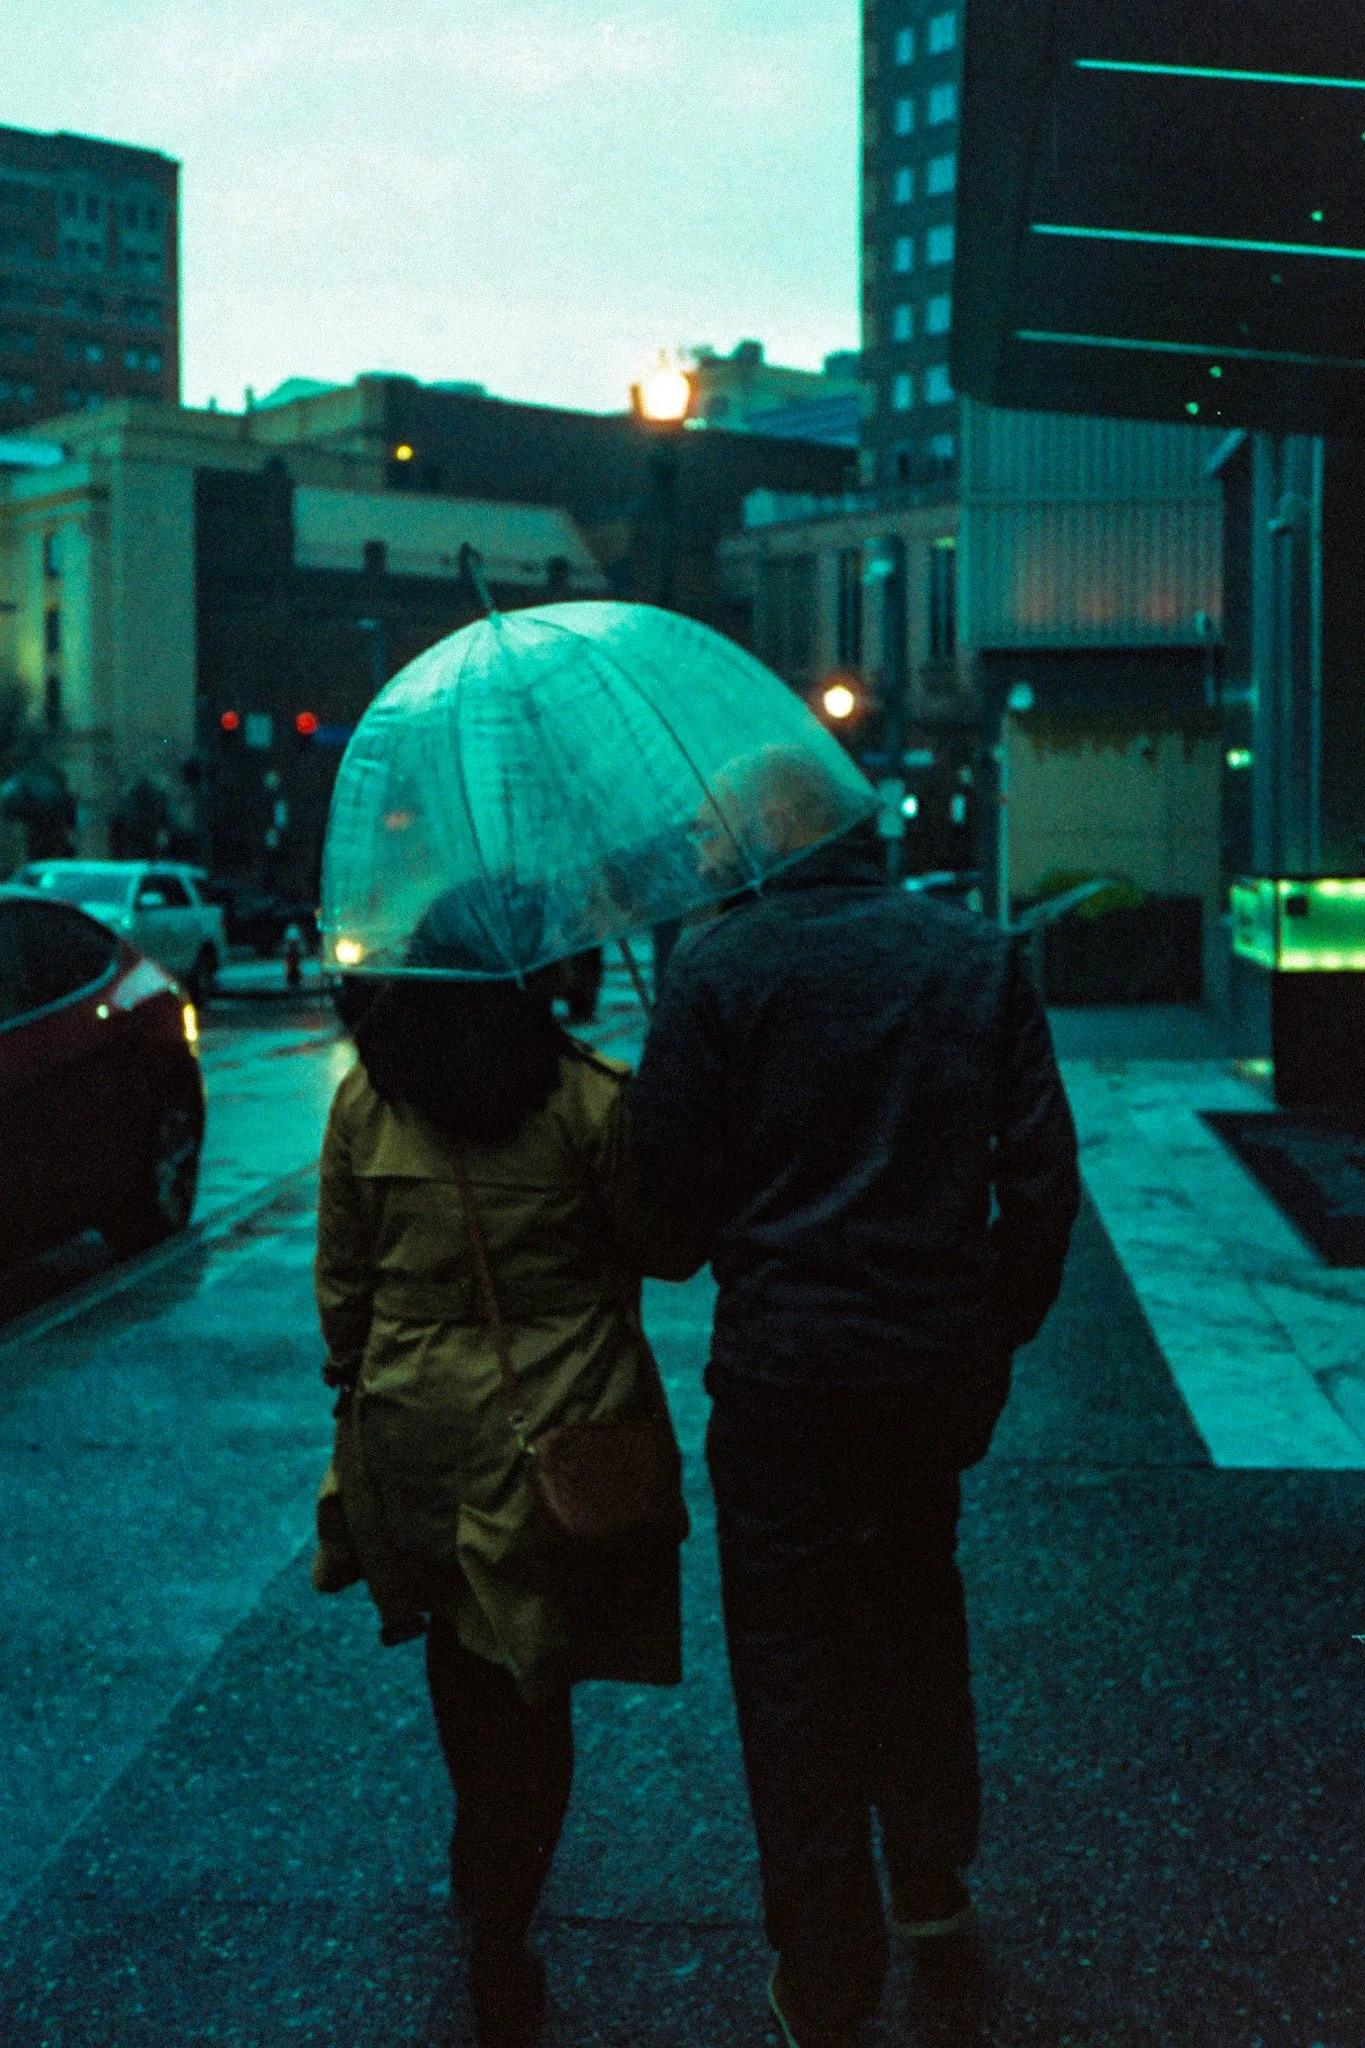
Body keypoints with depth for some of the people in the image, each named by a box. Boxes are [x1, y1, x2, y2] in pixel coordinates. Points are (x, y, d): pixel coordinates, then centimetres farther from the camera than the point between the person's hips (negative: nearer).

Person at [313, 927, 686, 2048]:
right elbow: (650, 1248, -4)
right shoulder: (591, 1101, -15)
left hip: (413, 1421, 3)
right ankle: (499, 1945, 15)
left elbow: (341, 1281, 3)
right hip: (554, 1429, -3)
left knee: (461, 1650, 25)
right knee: (533, 1678, 9)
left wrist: (355, 1388, 17)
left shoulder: (364, 1102, -5)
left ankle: (484, 1858, 47)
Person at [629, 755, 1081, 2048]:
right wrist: (999, 1328, 10)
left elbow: (670, 1176, -8)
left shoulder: (717, 966, -11)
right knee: (917, 1602, 27)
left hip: (785, 1366, -4)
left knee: (795, 1662, 8)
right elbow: (1042, 1169, 1)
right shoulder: (978, 956, 2)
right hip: (939, 1350, 4)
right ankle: (931, 1879, 40)